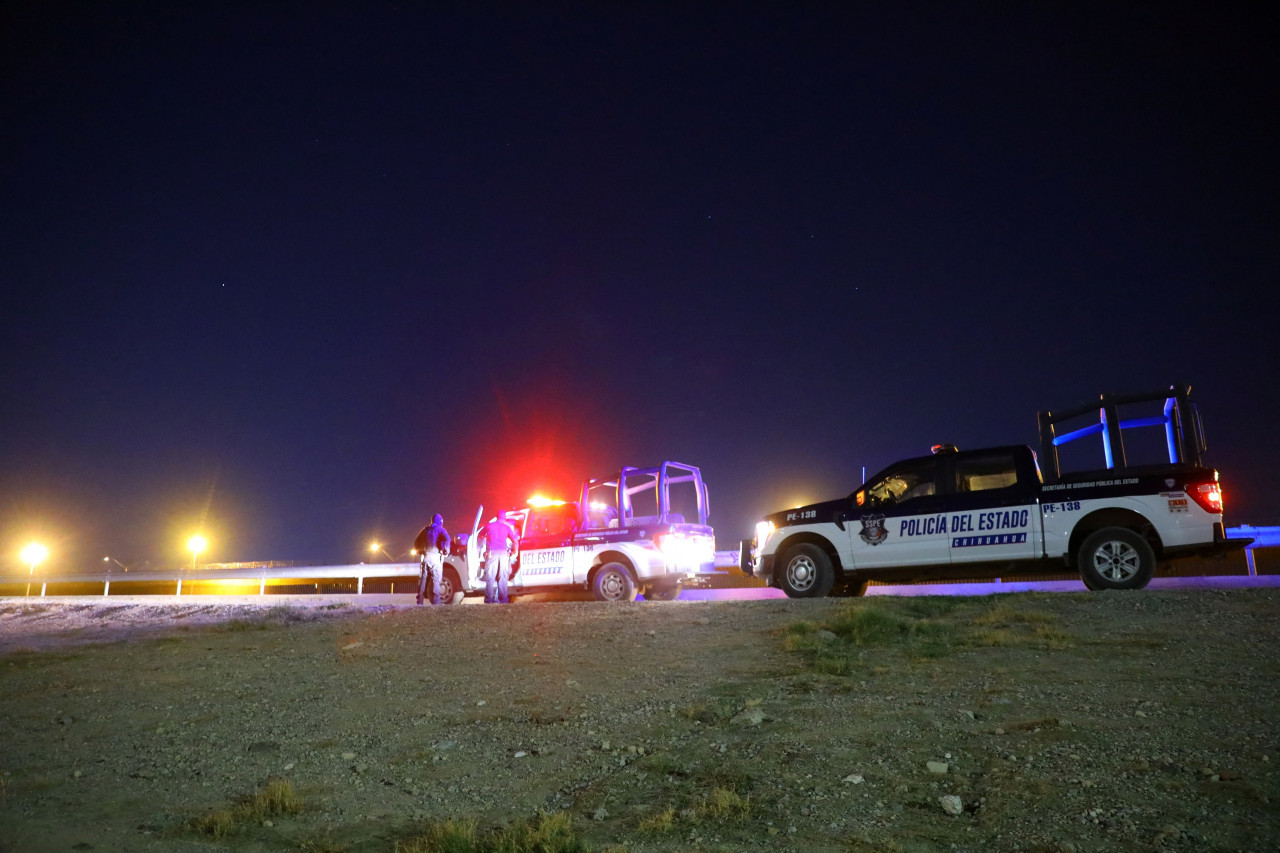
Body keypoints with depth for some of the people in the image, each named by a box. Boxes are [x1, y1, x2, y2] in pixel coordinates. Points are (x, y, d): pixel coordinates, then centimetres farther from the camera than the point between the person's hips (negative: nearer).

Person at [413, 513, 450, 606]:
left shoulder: (425, 530, 19)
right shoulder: (440, 529, 5)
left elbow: (416, 544, 22)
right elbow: (446, 539, -15)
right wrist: (446, 550, -5)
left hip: (424, 556, 4)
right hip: (435, 557, -4)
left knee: (422, 579, 8)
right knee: (436, 579, -4)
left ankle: (420, 601, 5)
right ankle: (435, 601, -9)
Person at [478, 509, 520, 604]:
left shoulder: (489, 526, 11)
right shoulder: (507, 527, 10)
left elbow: (480, 536, 27)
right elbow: (515, 541, 8)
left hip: (492, 553, -1)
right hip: (504, 553, 1)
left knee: (490, 577, 0)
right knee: (503, 577, 5)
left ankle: (489, 599, -5)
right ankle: (503, 599, 2)